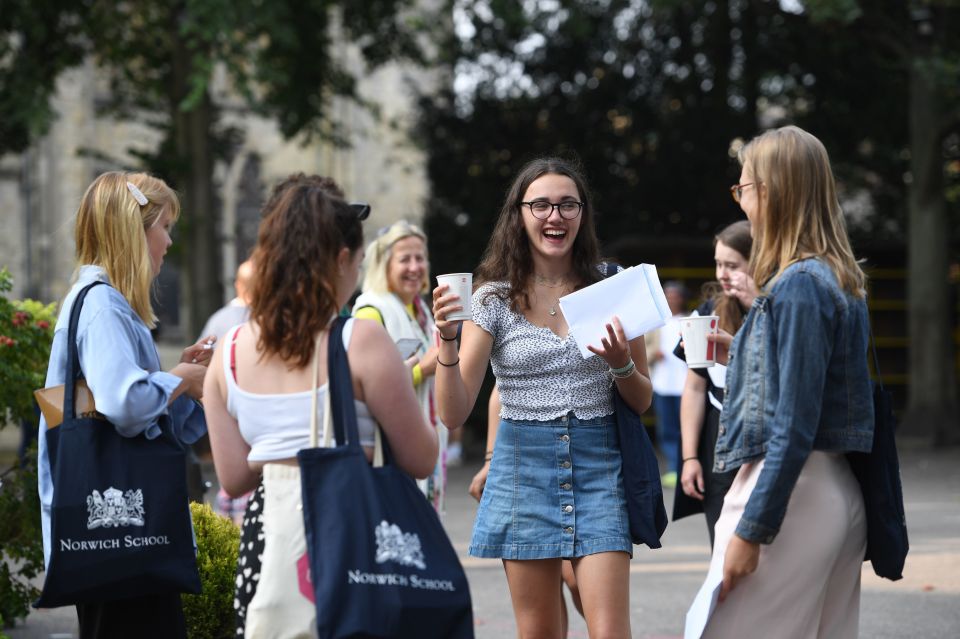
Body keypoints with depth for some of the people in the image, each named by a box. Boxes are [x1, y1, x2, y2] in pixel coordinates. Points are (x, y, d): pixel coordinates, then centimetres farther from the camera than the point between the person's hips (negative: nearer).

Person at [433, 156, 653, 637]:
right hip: (525, 467, 0)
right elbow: (454, 413, -6)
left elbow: (642, 402, 9)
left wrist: (621, 363, -12)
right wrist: (447, 336, -20)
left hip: (599, 467, 0)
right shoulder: (495, 297, -1)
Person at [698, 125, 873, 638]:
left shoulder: (798, 285, -15)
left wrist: (750, 531, -19)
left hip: (788, 493, -10)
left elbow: (795, 426, -19)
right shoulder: (838, 280, 12)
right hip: (839, 494, 10)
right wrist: (740, 355, 22)